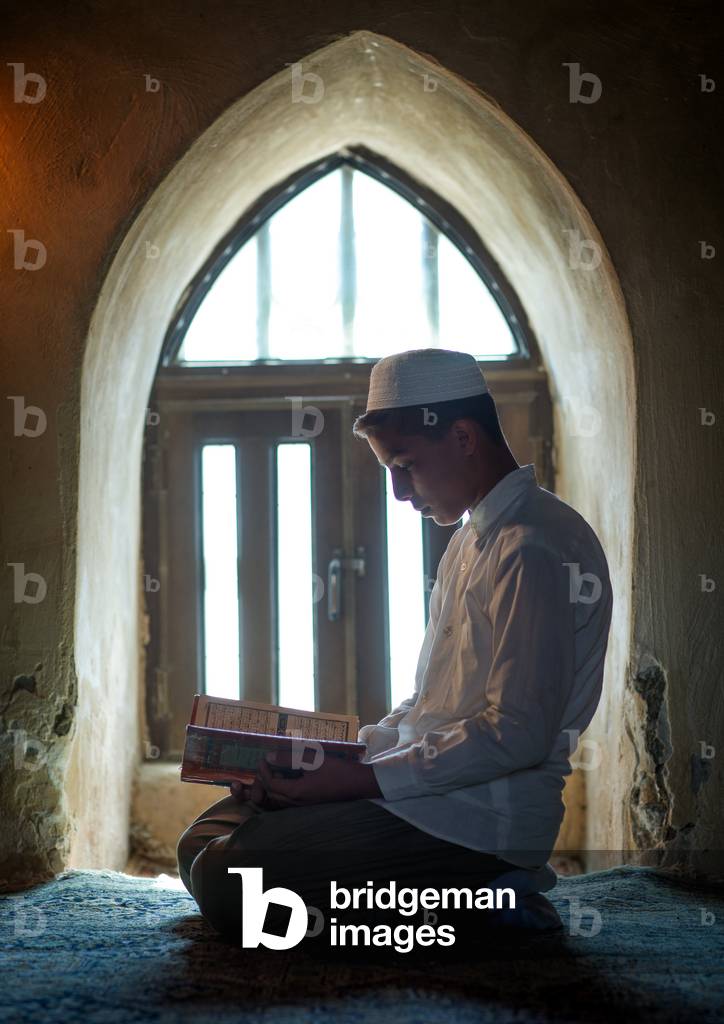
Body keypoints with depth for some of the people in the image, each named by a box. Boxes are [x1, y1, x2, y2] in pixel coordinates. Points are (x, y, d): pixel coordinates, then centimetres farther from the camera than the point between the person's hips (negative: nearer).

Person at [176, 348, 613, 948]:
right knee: (202, 844, 6)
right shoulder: (473, 540, 18)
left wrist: (361, 779, -20)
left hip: (484, 815, -10)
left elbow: (518, 737, -23)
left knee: (227, 879, -21)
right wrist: (348, 751, 7)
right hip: (425, 779, 11)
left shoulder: (536, 548, -16)